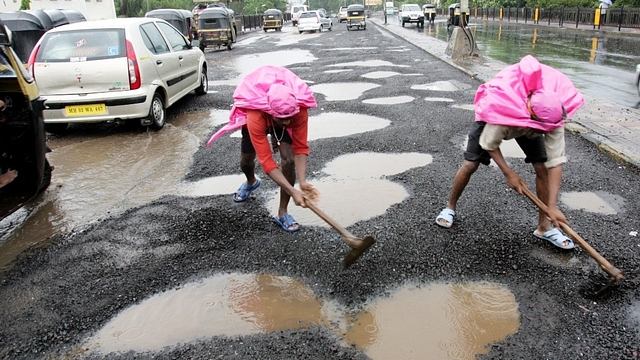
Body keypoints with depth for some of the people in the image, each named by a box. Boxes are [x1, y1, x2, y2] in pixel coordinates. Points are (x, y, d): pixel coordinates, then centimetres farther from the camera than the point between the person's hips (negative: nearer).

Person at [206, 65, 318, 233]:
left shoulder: (300, 110, -40)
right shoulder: (256, 117, -46)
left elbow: (300, 148, -33)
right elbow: (266, 161, -47)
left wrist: (302, 182, -48)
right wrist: (293, 191, -53)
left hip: (281, 123, 1)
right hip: (258, 116, 0)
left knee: (288, 159, -21)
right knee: (246, 161, 11)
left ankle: (282, 213, -6)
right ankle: (251, 182, 51)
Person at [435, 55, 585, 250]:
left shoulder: (553, 117, -35)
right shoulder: (500, 110, -46)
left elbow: (555, 162, -31)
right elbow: (489, 144, -25)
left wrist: (553, 206, -33)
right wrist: (509, 173, -21)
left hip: (529, 125, 3)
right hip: (492, 117, -2)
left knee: (542, 167, -9)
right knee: (470, 164, -8)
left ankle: (545, 226, 4)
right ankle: (450, 207, 16)